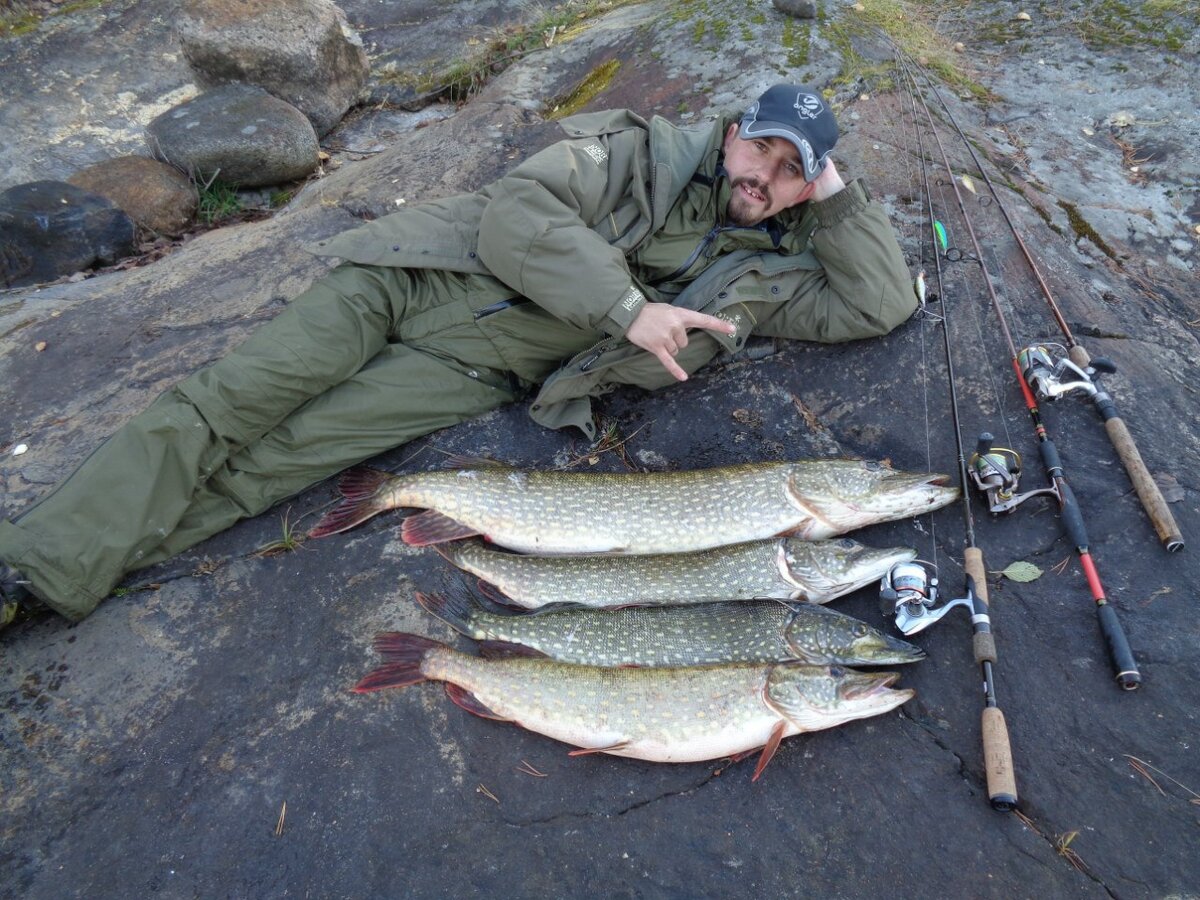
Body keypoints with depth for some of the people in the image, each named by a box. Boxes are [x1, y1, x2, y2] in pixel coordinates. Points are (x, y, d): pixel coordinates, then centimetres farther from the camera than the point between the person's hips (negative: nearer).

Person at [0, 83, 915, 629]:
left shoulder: (763, 268, 10)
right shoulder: (646, 151, 2)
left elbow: (881, 304, 8)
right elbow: (515, 211, -11)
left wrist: (836, 191, 3)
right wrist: (625, 305, -19)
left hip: (477, 374, 0)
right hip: (423, 275, 0)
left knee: (268, 462, -12)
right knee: (227, 405, -10)